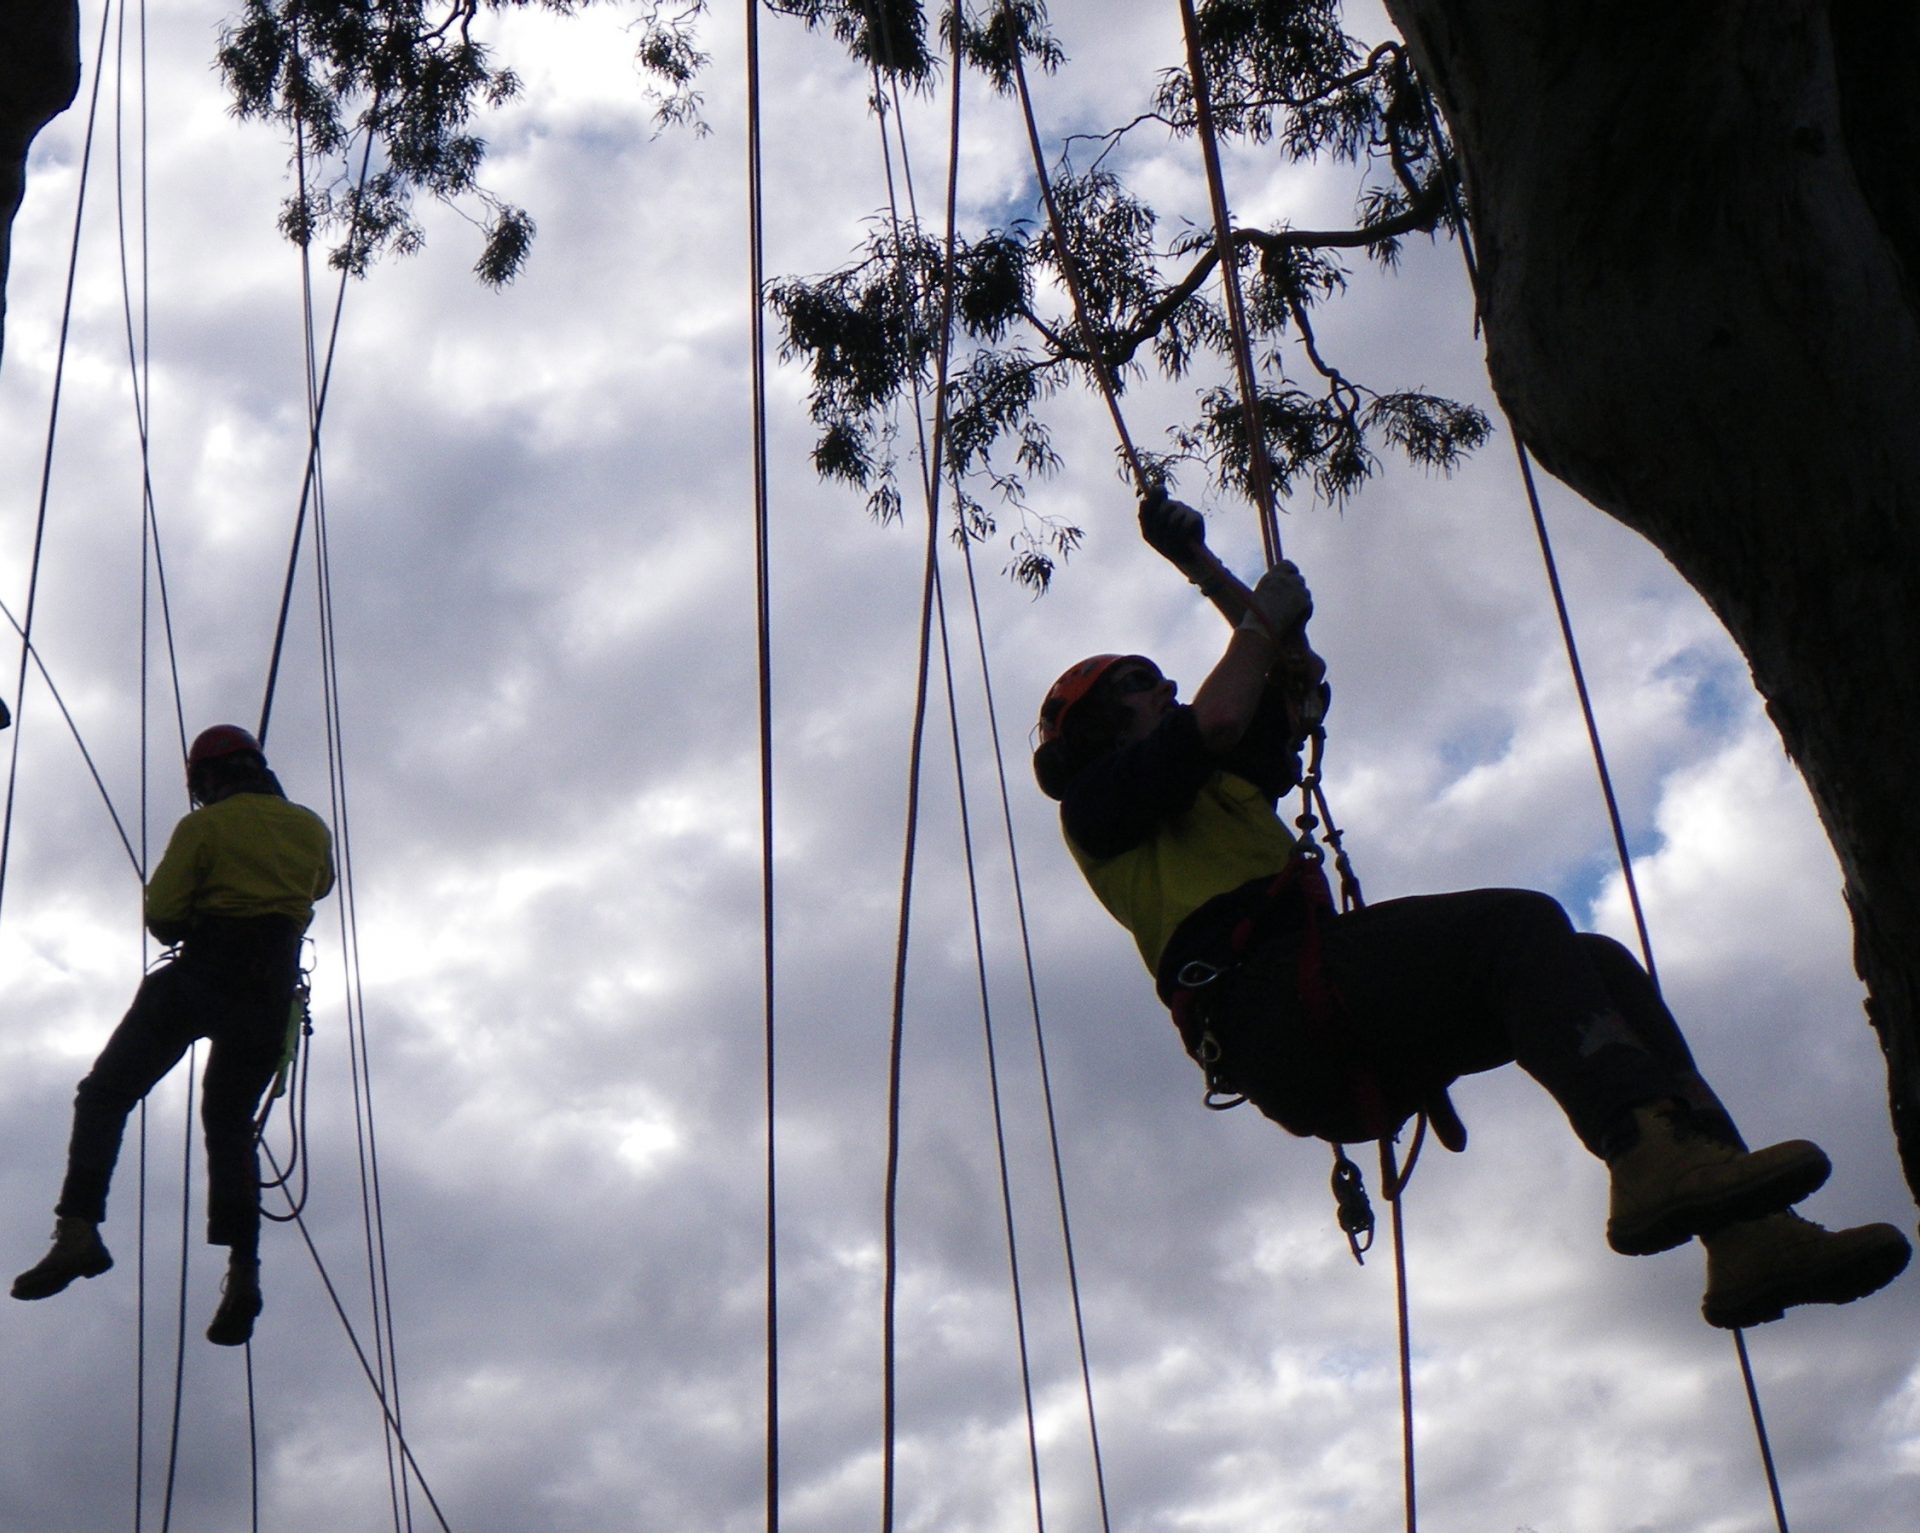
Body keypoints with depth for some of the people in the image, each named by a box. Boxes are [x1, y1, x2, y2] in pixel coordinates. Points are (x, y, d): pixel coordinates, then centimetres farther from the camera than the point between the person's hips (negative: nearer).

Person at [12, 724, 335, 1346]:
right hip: (271, 992, 5)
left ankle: (79, 1229, -19)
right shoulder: (311, 829, 14)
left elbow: (160, 912, -7)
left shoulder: (204, 827, 0)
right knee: (230, 1125, 13)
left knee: (105, 1094, 2)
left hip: (204, 972, -4)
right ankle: (243, 1268, -6)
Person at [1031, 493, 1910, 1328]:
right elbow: (1218, 718, -8)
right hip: (1272, 1010, -9)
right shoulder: (1099, 797, 11)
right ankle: (1655, 1159, -49)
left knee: (1595, 966, -5)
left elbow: (1298, 686, 42)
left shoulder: (1209, 783, 38)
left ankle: (1752, 1240, -21)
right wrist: (1262, 617, 9)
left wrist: (1202, 568, 39)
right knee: (1519, 925, -27)